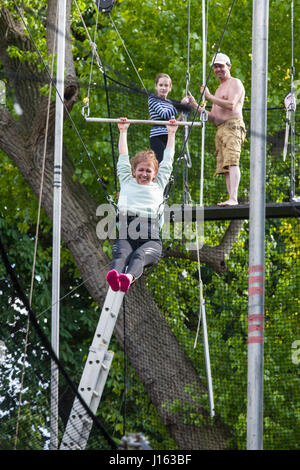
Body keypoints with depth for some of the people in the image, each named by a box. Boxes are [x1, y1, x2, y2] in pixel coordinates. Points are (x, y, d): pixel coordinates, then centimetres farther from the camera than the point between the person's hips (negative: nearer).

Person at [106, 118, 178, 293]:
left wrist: (171, 134, 50)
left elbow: (168, 160, 40)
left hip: (151, 240, 0)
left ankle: (129, 277, -68)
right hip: (125, 237, 1)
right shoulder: (127, 183, 31)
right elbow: (123, 158, 39)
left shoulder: (158, 186, 31)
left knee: (139, 256, -36)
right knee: (121, 254, -35)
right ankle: (114, 275, -69)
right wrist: (123, 131, 47)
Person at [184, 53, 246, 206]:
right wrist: (195, 106, 21)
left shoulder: (235, 83, 3)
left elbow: (231, 105, -14)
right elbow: (212, 117, 29)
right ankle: (231, 199, -3)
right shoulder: (220, 89, 30)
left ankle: (233, 198, -35)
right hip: (220, 130, 10)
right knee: (225, 167, 1)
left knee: (232, 162, -23)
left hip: (232, 126, -10)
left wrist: (209, 96, -7)